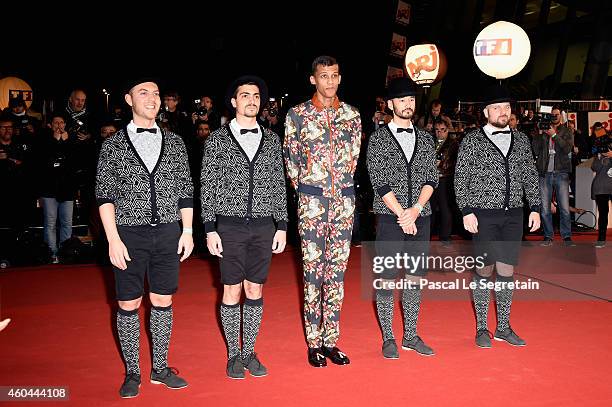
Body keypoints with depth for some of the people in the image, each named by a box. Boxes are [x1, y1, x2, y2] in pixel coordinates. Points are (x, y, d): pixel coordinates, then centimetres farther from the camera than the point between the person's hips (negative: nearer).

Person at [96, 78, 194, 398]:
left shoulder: (174, 142, 8)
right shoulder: (113, 144, 1)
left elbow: (185, 190, 10)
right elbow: (104, 195, -2)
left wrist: (187, 231, 3)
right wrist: (113, 239, -10)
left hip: (168, 233, 2)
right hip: (129, 233, -2)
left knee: (163, 301, 8)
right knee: (129, 305, 4)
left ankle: (160, 368, 22)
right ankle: (132, 373, 18)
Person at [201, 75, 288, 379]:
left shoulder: (271, 139, 8)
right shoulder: (217, 139, 0)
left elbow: (279, 185, 9)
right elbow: (208, 187, 0)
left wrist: (282, 226, 4)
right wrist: (210, 229, -6)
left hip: (264, 226, 2)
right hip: (230, 225, -2)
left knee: (255, 290, 8)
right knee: (232, 291, 5)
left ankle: (249, 352, 21)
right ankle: (233, 354, 19)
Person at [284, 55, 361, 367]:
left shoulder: (352, 115, 8)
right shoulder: (297, 114, 0)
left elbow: (353, 157, 14)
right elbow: (291, 160, 5)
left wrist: (341, 186, 11)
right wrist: (307, 191, 8)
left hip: (344, 201, 3)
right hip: (311, 202, -3)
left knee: (337, 271, 6)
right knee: (313, 272, 1)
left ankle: (331, 341, 16)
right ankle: (314, 343, 11)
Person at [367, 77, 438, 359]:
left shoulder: (425, 139, 12)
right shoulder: (379, 138, 0)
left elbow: (431, 179, 6)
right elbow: (379, 182, -8)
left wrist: (416, 209, -10)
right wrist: (402, 214, -13)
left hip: (420, 218, 4)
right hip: (390, 218, -4)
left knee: (415, 278, 9)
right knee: (386, 279, 0)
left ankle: (411, 336, 20)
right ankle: (388, 338, 11)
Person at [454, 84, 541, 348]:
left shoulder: (520, 140, 11)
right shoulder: (472, 140, -1)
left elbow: (530, 177, 14)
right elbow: (460, 179, -3)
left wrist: (535, 207, 7)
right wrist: (467, 211, -10)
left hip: (513, 215, 4)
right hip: (484, 214, -3)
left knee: (507, 271, 6)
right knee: (484, 270, 2)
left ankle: (503, 327, 18)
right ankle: (481, 328, 14)